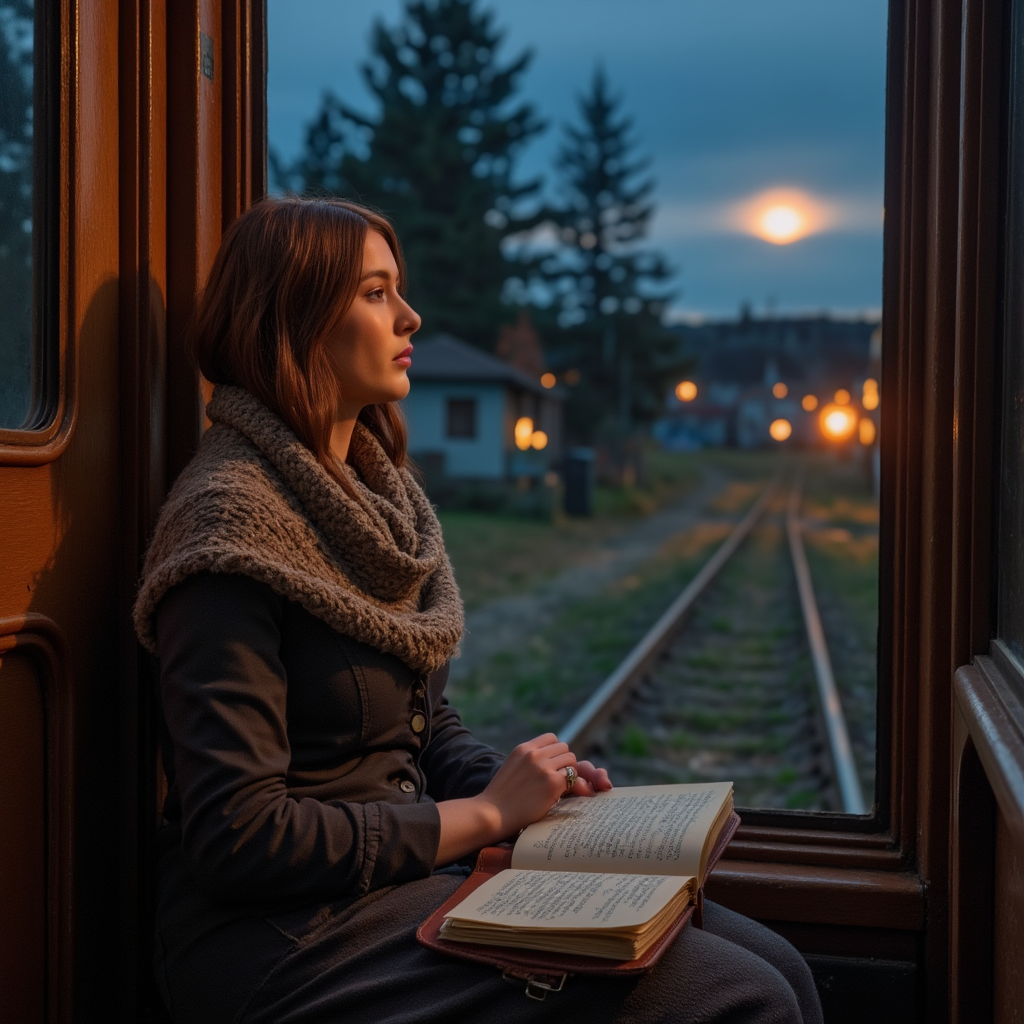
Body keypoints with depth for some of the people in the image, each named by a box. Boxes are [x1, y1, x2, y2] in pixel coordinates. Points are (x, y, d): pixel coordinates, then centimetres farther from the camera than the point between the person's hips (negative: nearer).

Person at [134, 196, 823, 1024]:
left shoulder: (379, 488, 11)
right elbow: (235, 837, -20)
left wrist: (520, 783, -3)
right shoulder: (232, 519, -16)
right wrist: (486, 815, -15)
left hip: (411, 866, 8)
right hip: (287, 935, -8)